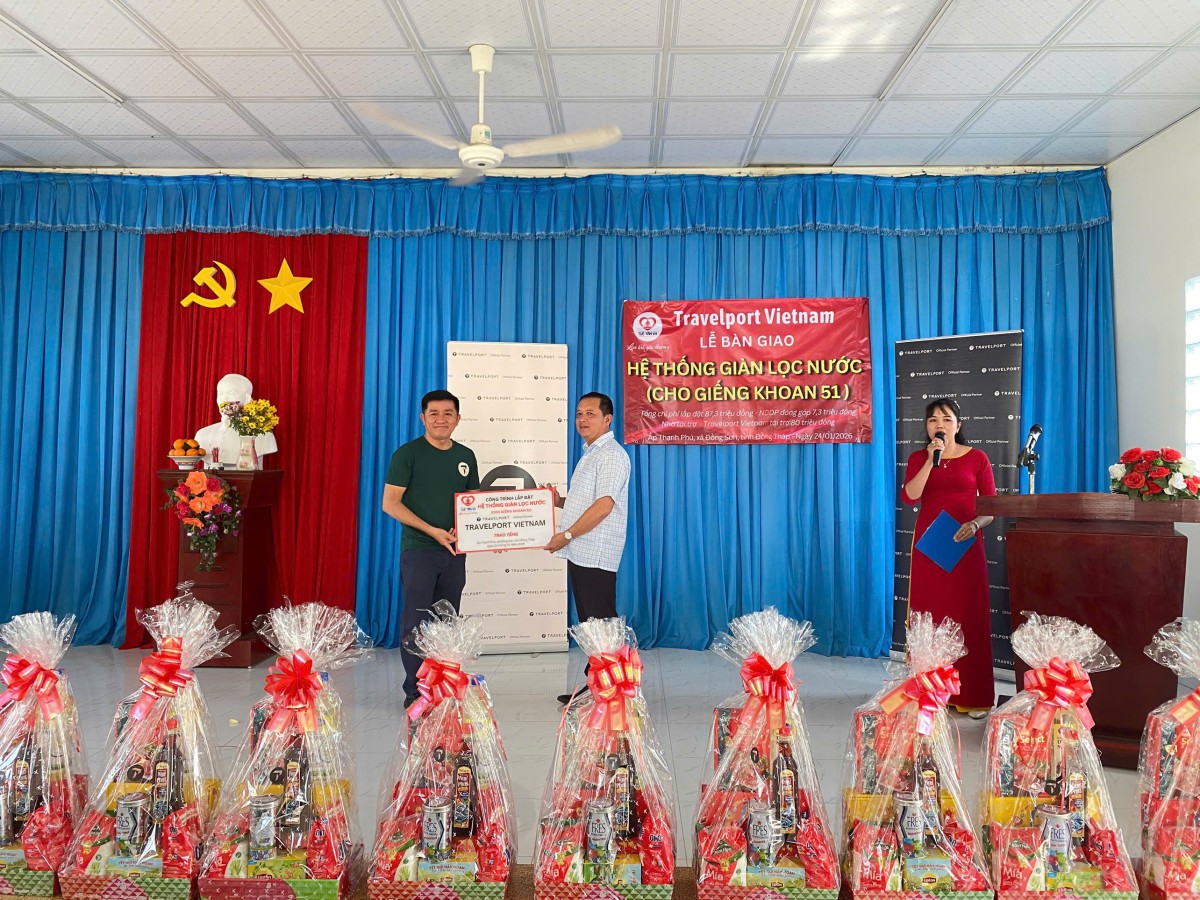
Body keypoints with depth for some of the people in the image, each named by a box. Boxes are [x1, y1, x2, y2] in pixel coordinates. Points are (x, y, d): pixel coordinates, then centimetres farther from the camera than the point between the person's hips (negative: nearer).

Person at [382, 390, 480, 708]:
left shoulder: (466, 456, 10)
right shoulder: (408, 454, -5)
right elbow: (390, 503, -9)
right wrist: (432, 530, -16)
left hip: (455, 551, 5)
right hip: (418, 550, -5)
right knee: (416, 622, -3)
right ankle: (414, 692, 7)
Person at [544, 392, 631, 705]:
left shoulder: (611, 455, -10)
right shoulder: (589, 454, 20)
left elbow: (603, 505, -20)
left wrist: (566, 535, -16)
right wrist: (558, 501, 9)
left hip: (596, 555, -9)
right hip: (578, 553, 9)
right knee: (588, 623, 13)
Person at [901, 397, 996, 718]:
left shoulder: (977, 458, 4)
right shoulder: (918, 458, 7)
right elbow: (909, 497, -9)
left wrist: (975, 524, -17)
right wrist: (931, 460, -14)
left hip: (966, 545, -1)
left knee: (969, 617, -1)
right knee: (930, 617, 1)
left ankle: (973, 697, 7)